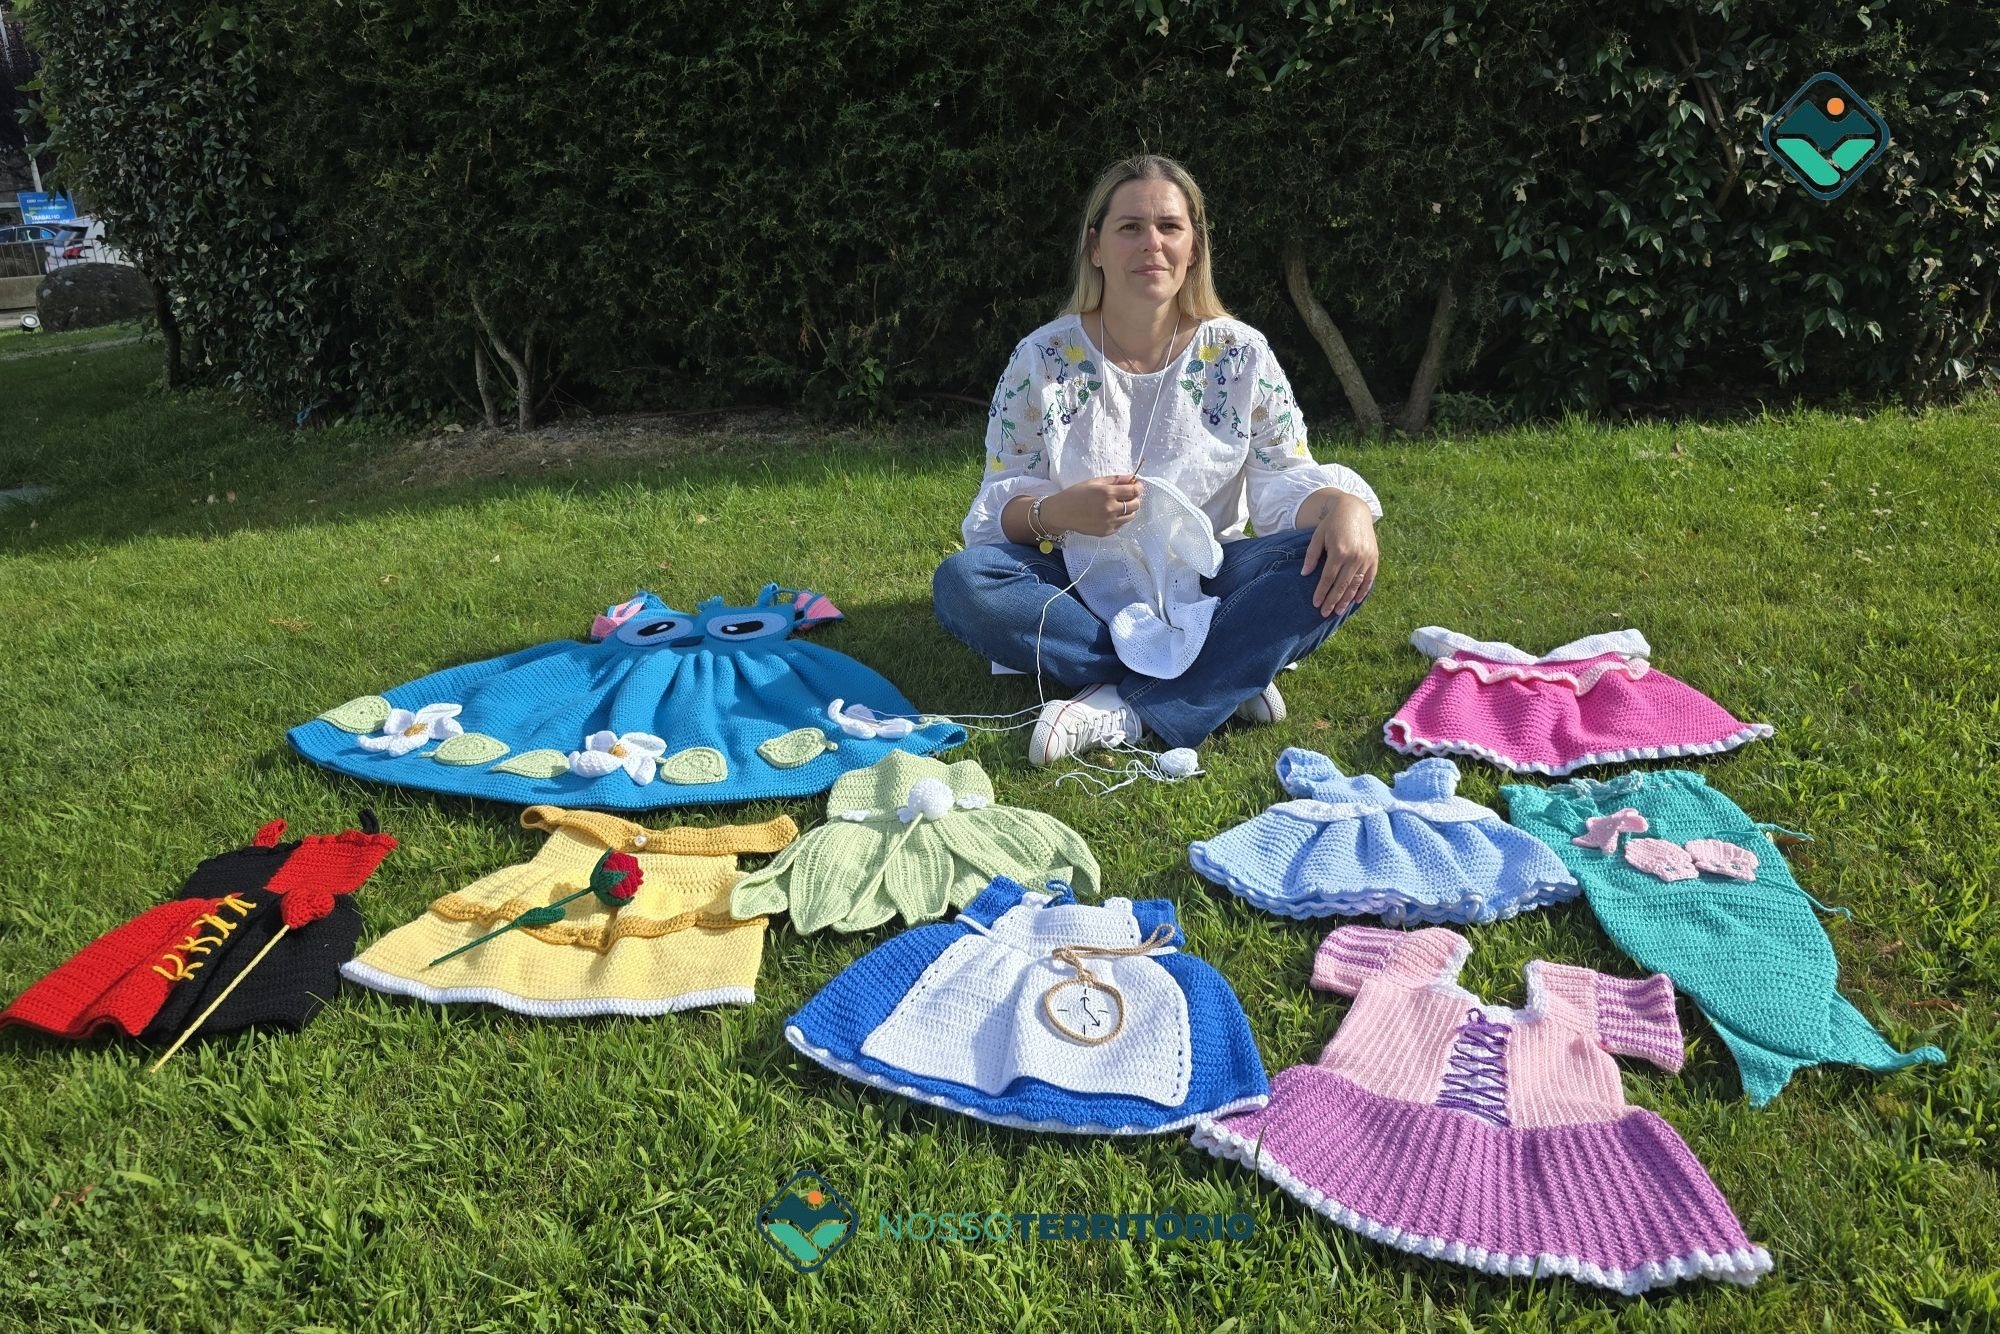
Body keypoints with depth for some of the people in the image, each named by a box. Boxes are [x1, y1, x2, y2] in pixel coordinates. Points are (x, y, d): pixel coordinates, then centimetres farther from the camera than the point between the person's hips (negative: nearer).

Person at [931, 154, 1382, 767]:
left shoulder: (1241, 355, 0)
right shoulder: (1041, 360, -3)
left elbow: (1284, 480, -3)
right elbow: (998, 508, -3)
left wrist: (1344, 505, -27)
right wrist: (1055, 513, -27)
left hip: (1203, 589, 1)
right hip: (1082, 591, 0)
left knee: (1337, 565, -26)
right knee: (961, 583, -30)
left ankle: (1124, 710, -30)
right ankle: (1226, 675, -26)